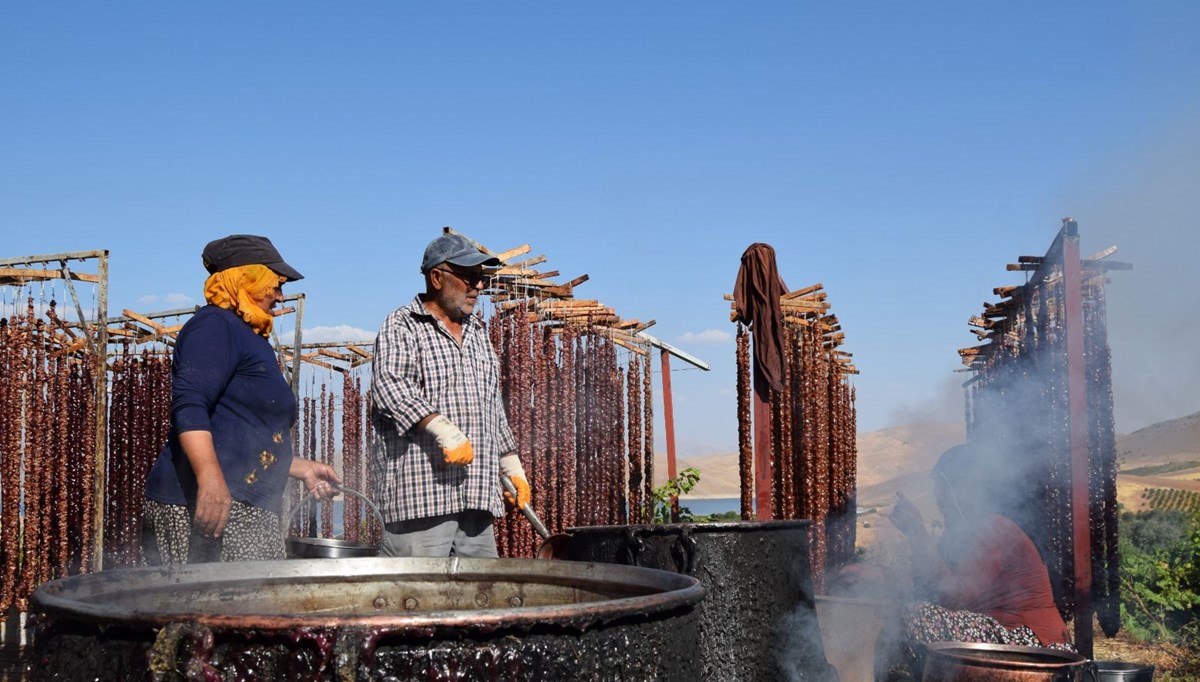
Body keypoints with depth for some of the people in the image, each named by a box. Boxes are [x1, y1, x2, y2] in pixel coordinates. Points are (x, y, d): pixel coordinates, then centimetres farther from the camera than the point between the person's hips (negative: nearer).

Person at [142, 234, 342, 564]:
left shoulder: (253, 341, 27)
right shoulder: (214, 326, -4)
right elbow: (188, 405, -20)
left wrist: (302, 468, 30)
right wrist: (210, 478, -30)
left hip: (247, 513, 10)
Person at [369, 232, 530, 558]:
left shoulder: (477, 333, 23)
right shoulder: (402, 326, 0)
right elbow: (390, 387, -16)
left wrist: (512, 467, 23)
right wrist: (444, 430, -26)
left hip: (477, 495, 7)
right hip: (419, 493, -7)